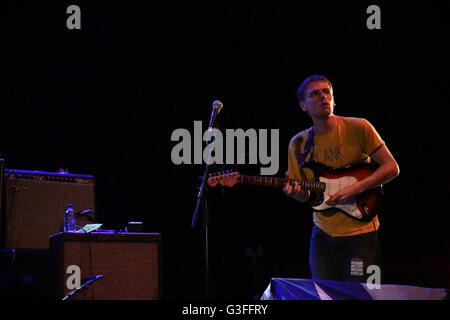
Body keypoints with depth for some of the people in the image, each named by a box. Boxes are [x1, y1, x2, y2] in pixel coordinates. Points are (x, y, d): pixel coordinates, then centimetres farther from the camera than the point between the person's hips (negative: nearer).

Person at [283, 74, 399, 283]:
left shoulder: (358, 128, -6)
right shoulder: (298, 144, 5)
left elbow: (391, 168, -5)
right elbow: (305, 195, 12)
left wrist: (355, 189, -17)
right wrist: (295, 192, -12)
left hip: (360, 234, -4)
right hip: (323, 234, 4)